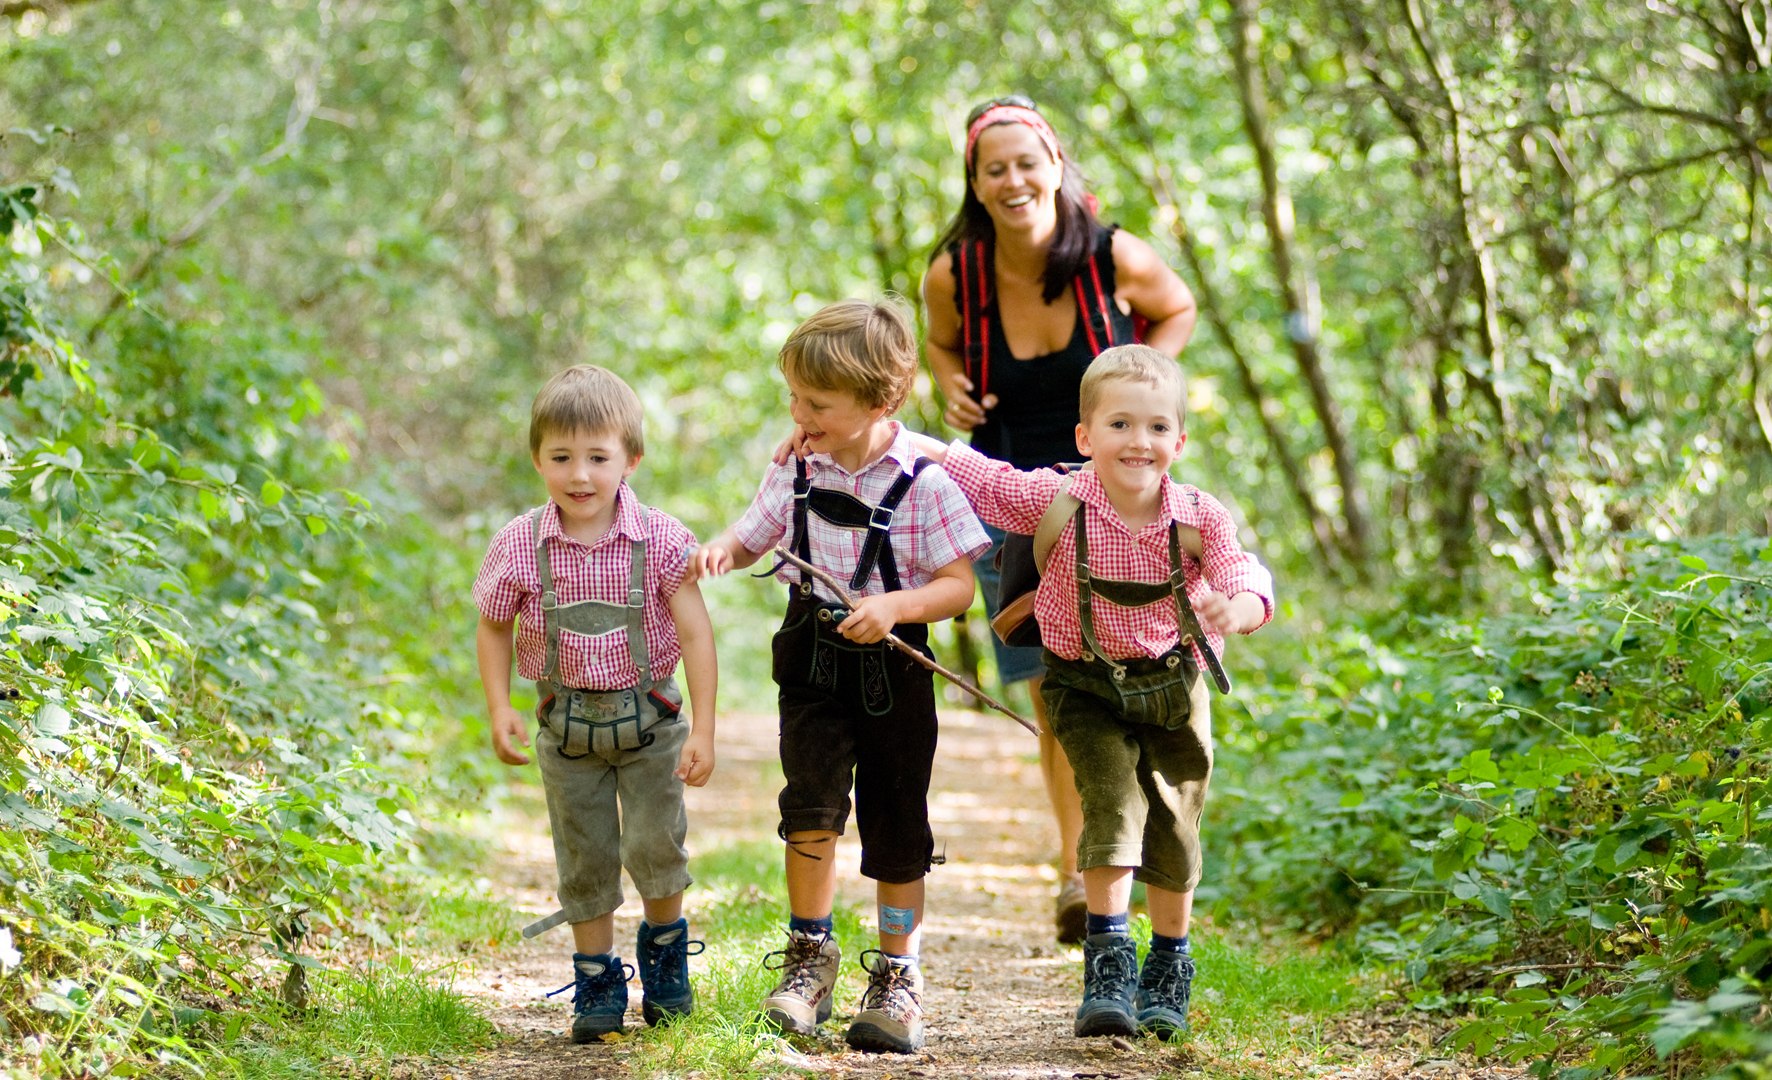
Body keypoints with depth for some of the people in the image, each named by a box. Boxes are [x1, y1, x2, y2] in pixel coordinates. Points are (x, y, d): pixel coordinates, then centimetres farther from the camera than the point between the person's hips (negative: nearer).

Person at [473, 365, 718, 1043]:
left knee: (655, 845, -10)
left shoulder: (658, 539, -13)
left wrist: (703, 729, -13)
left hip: (649, 718, -2)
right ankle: (596, 978, 23)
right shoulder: (520, 546, -9)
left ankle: (666, 939, 20)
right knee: (584, 860, 8)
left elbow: (696, 634, -10)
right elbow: (493, 628, 6)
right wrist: (499, 710, -4)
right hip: (567, 725, 2)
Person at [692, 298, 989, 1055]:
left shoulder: (924, 483, -12)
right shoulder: (795, 471, 1)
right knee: (811, 803, -16)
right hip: (813, 659, 2)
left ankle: (897, 978, 21)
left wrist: (894, 607, -27)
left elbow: (958, 586, -11)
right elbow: (752, 538, 13)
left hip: (893, 670, -2)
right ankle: (809, 956, 2)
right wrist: (721, 551, -10)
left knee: (895, 828, 6)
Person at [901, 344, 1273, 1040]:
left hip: (1174, 688, 2)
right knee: (1113, 802, -19)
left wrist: (1235, 610, -43)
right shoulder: (1057, 501, -13)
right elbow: (969, 473, -6)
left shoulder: (1199, 517, -12)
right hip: (1088, 688, -1)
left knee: (1175, 821, 6)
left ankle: (1168, 970, 24)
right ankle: (1108, 963, -15)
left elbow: (1246, 579, -18)